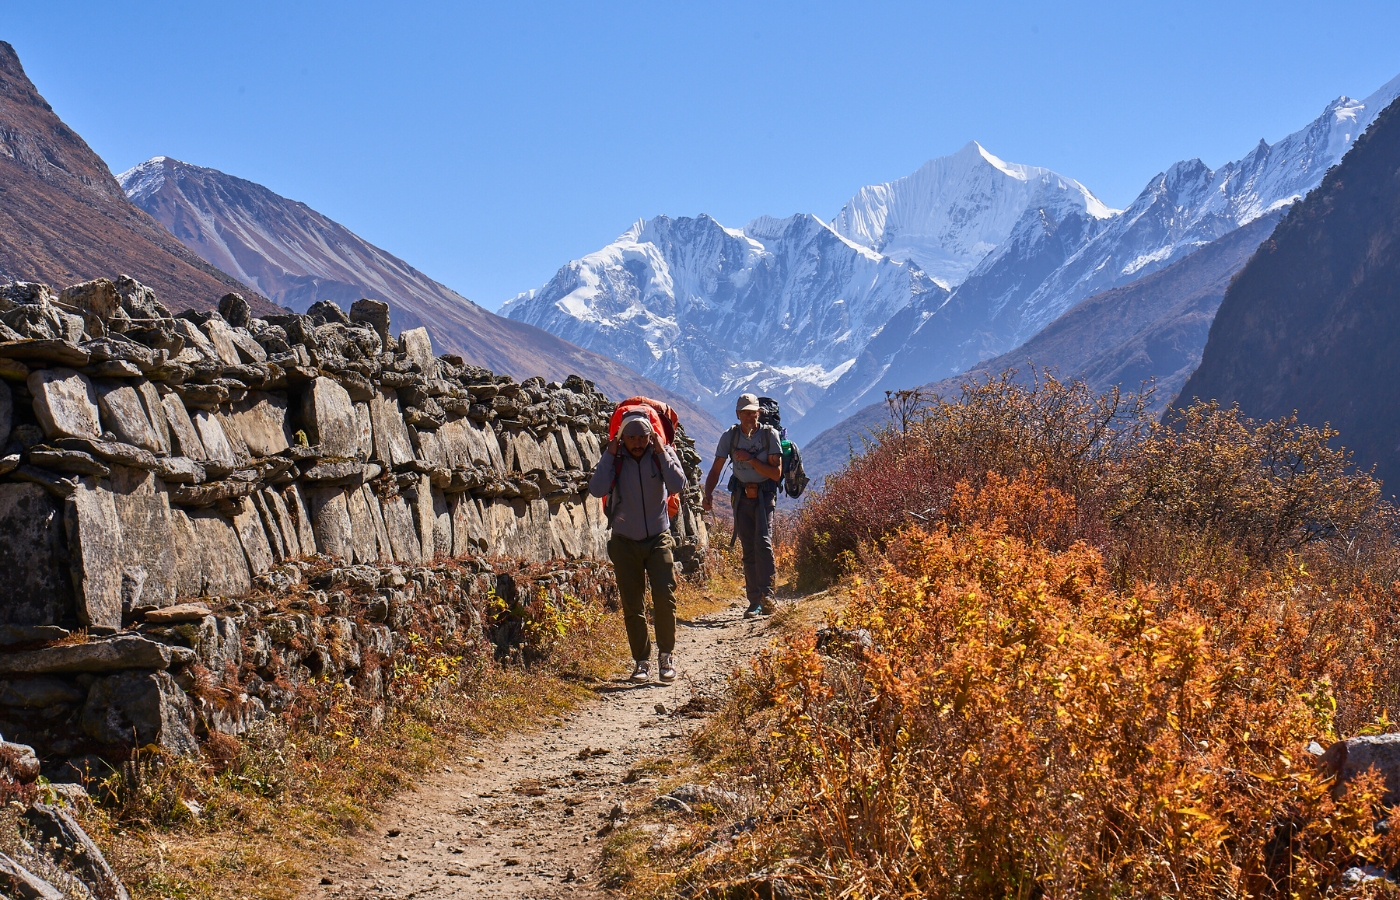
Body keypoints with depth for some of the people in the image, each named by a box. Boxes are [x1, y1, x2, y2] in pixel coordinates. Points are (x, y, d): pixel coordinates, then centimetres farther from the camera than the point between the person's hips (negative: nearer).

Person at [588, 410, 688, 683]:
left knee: (665, 597, -14)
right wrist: (609, 455, -18)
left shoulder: (663, 454, -4)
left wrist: (661, 452, -19)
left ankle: (666, 655, 1)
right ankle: (642, 662, 14)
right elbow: (596, 489, -21)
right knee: (633, 607, 3)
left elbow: (677, 485, -21)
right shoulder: (615, 460, -4)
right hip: (625, 542, 1)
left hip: (658, 539, -1)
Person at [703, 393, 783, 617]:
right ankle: (755, 603, 6)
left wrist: (750, 459, -18)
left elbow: (776, 472, -10)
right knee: (748, 550, 3)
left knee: (763, 542, -21)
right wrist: (708, 494, -16)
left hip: (764, 495, -3)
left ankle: (767, 595, -26)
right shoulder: (729, 436, 1)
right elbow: (716, 470, 1)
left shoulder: (769, 434, -6)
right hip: (741, 496, 3)